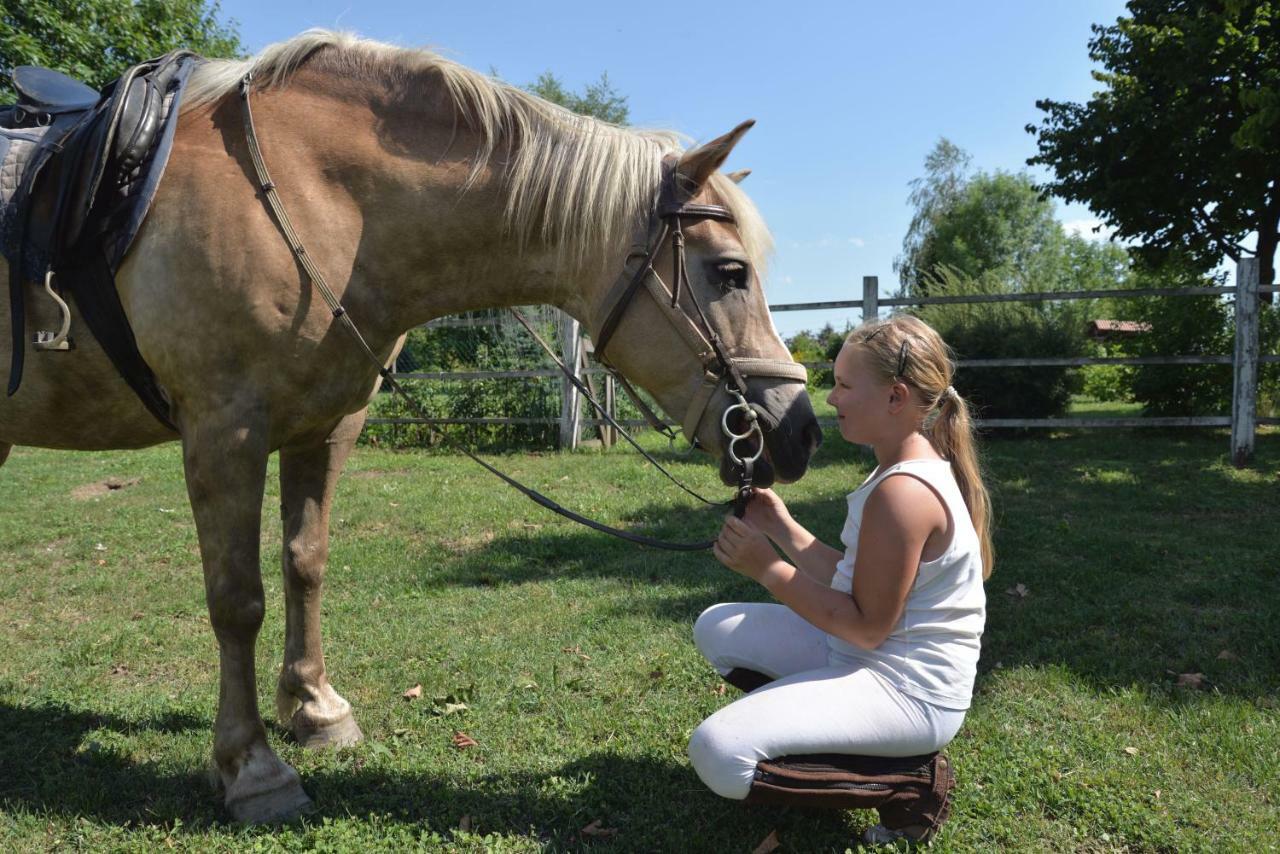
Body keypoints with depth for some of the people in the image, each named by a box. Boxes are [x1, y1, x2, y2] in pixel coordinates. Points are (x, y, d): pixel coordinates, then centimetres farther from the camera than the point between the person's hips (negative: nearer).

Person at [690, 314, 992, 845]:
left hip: (906, 688, -10)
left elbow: (867, 626, -23)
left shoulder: (903, 493, -25)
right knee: (717, 628, 14)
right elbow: (850, 582, 9)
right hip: (868, 652, 11)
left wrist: (767, 568, -19)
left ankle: (906, 782, -5)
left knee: (718, 753, -23)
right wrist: (783, 529, 5)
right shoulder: (909, 471, 8)